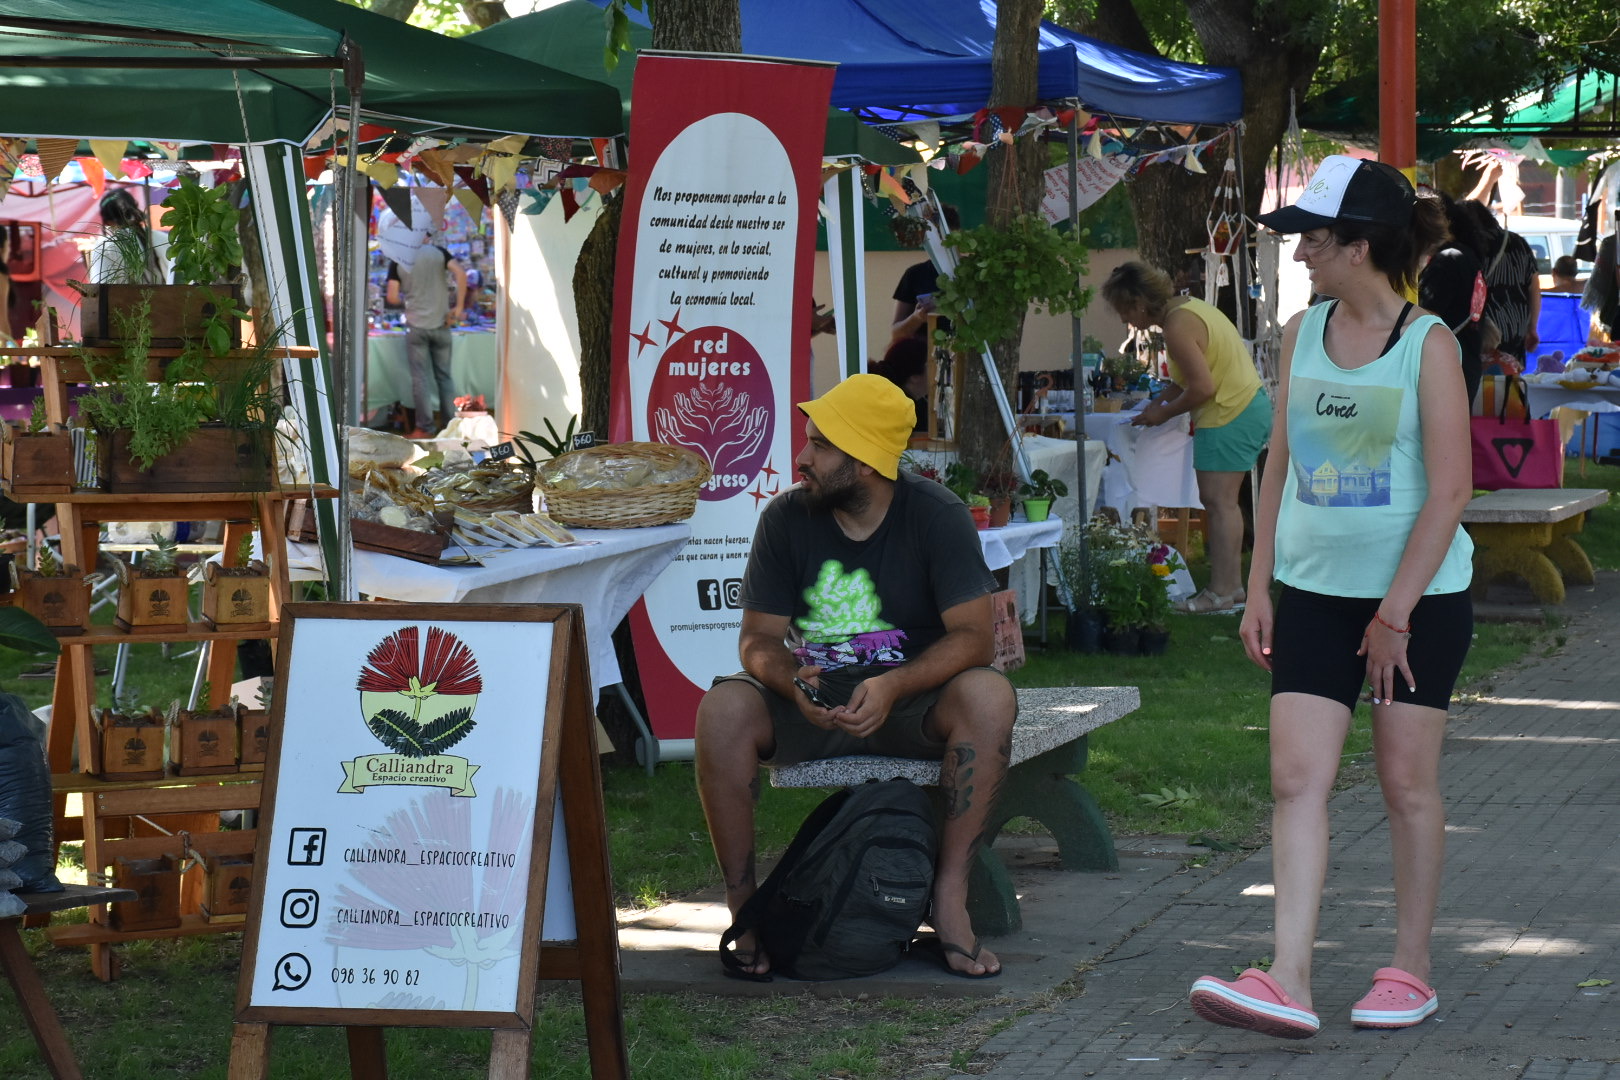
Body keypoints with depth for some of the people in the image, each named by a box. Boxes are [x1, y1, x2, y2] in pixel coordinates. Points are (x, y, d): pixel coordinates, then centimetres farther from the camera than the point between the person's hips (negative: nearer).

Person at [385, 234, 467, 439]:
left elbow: (392, 297, -4)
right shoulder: (438, 253, 1)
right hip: (440, 324, 1)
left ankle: (425, 428, 1)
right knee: (444, 376, 11)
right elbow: (460, 273, -14)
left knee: (420, 378, 2)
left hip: (416, 326, -1)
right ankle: (450, 424, 12)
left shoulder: (398, 262, 1)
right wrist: (459, 307, -9)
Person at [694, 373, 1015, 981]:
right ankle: (743, 905, -21)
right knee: (723, 709, -29)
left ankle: (950, 897, -27)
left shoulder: (936, 515, -10)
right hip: (811, 700, 1)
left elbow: (974, 635, -17)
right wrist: (792, 682, -29)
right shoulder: (786, 519, -4)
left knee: (988, 697, -34)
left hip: (913, 701, -1)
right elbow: (759, 640, -4)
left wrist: (894, 686, -34)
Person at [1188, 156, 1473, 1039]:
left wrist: (1396, 611, -15)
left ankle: (1411, 971, 18)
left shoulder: (1427, 344, -10)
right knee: (1296, 778, -7)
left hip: (1419, 596, -4)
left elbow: (1449, 488, -13)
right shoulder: (1302, 336, 5)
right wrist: (1259, 589, 7)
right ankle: (1288, 983, -12)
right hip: (1313, 591, 4)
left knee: (1407, 783, 5)